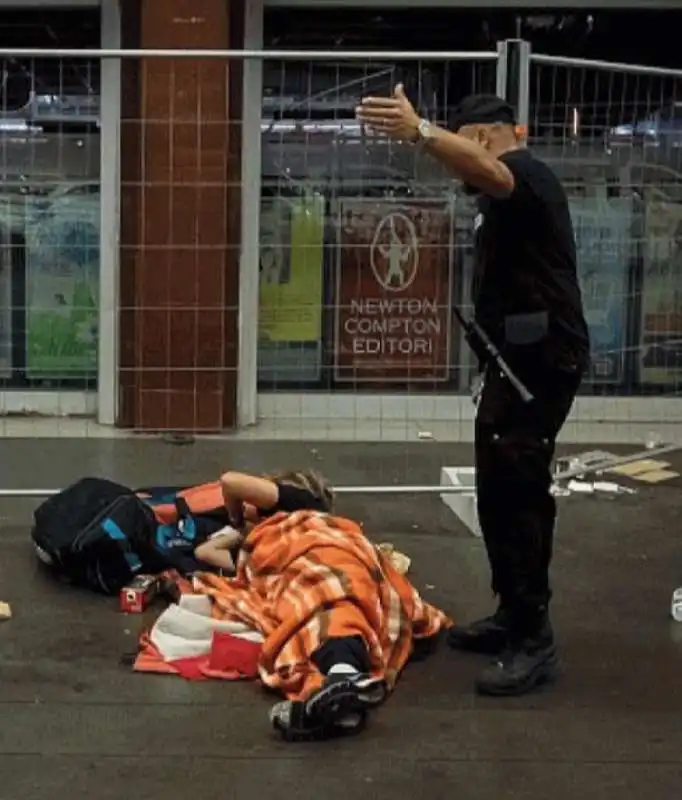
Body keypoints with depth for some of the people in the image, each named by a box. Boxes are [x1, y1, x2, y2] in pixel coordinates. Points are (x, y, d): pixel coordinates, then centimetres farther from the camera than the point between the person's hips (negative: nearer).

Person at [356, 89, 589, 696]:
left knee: (518, 490, -14)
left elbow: (489, 173, -39)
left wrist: (420, 133, -53)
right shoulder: (507, 183, 21)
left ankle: (534, 641, -13)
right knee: (499, 489, 13)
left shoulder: (523, 170, -13)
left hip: (541, 355, -11)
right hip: (517, 353, 11)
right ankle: (513, 617, 22)